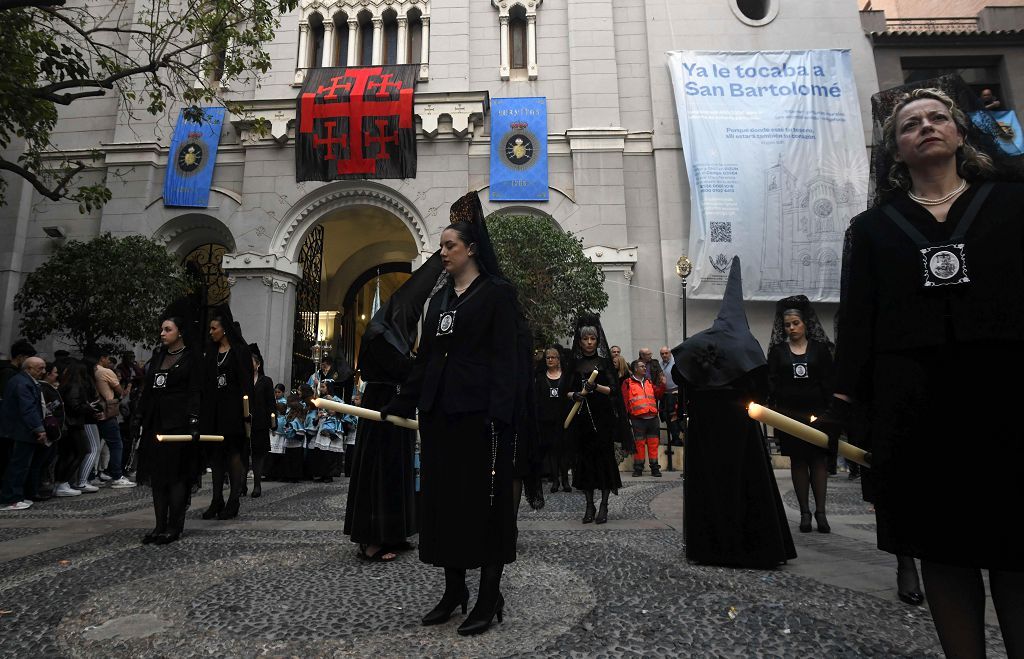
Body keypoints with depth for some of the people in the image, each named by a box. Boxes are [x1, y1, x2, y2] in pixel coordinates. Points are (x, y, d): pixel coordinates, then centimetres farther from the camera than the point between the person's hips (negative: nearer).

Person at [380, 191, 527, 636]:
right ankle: (453, 589, 25)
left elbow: (504, 359, -11)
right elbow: (425, 357, 16)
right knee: (442, 497, 11)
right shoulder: (439, 298, 16)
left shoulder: (497, 293, -3)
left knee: (483, 499, 1)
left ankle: (489, 597, 15)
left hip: (479, 412, -7)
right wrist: (402, 404, 13)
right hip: (439, 411, 7)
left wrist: (498, 415, -20)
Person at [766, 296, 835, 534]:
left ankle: (820, 511, 4)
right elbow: (772, 383, 2)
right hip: (789, 414, 1)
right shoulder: (777, 350, 6)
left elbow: (828, 382, 2)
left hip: (816, 413, 0)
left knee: (819, 460, 0)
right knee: (797, 460, 4)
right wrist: (771, 410, -7)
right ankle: (805, 512, 10)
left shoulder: (820, 348, 4)